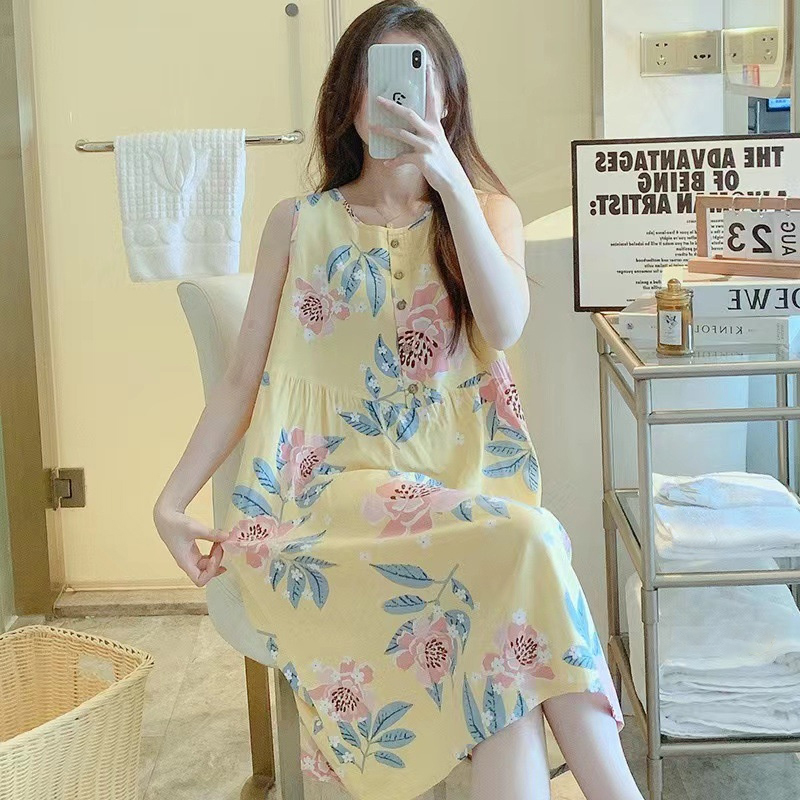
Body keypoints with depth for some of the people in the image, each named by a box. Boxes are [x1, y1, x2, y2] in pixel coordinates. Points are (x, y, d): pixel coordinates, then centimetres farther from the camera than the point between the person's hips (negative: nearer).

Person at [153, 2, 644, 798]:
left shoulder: (486, 210, 12)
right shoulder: (299, 223, 9)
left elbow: (505, 327, -9)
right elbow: (243, 379, 8)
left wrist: (452, 186, -15)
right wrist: (171, 501, -1)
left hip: (462, 480, 2)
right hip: (337, 485, -2)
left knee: (510, 643, -30)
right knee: (522, 545, -29)